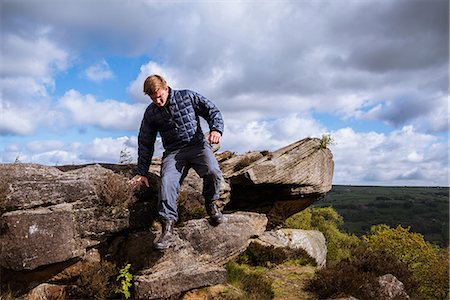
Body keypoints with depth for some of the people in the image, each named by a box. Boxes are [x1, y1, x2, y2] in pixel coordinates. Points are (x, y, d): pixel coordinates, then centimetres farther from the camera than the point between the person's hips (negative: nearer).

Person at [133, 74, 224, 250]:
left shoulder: (188, 97, 3)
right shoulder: (151, 113, 9)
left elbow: (212, 111, 4)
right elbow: (145, 143, 15)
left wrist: (216, 129, -18)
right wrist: (142, 172, 13)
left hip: (197, 145, -1)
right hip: (173, 152, 2)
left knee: (212, 172, -31)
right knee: (166, 181, -28)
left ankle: (210, 204, -1)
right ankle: (168, 228, -27)